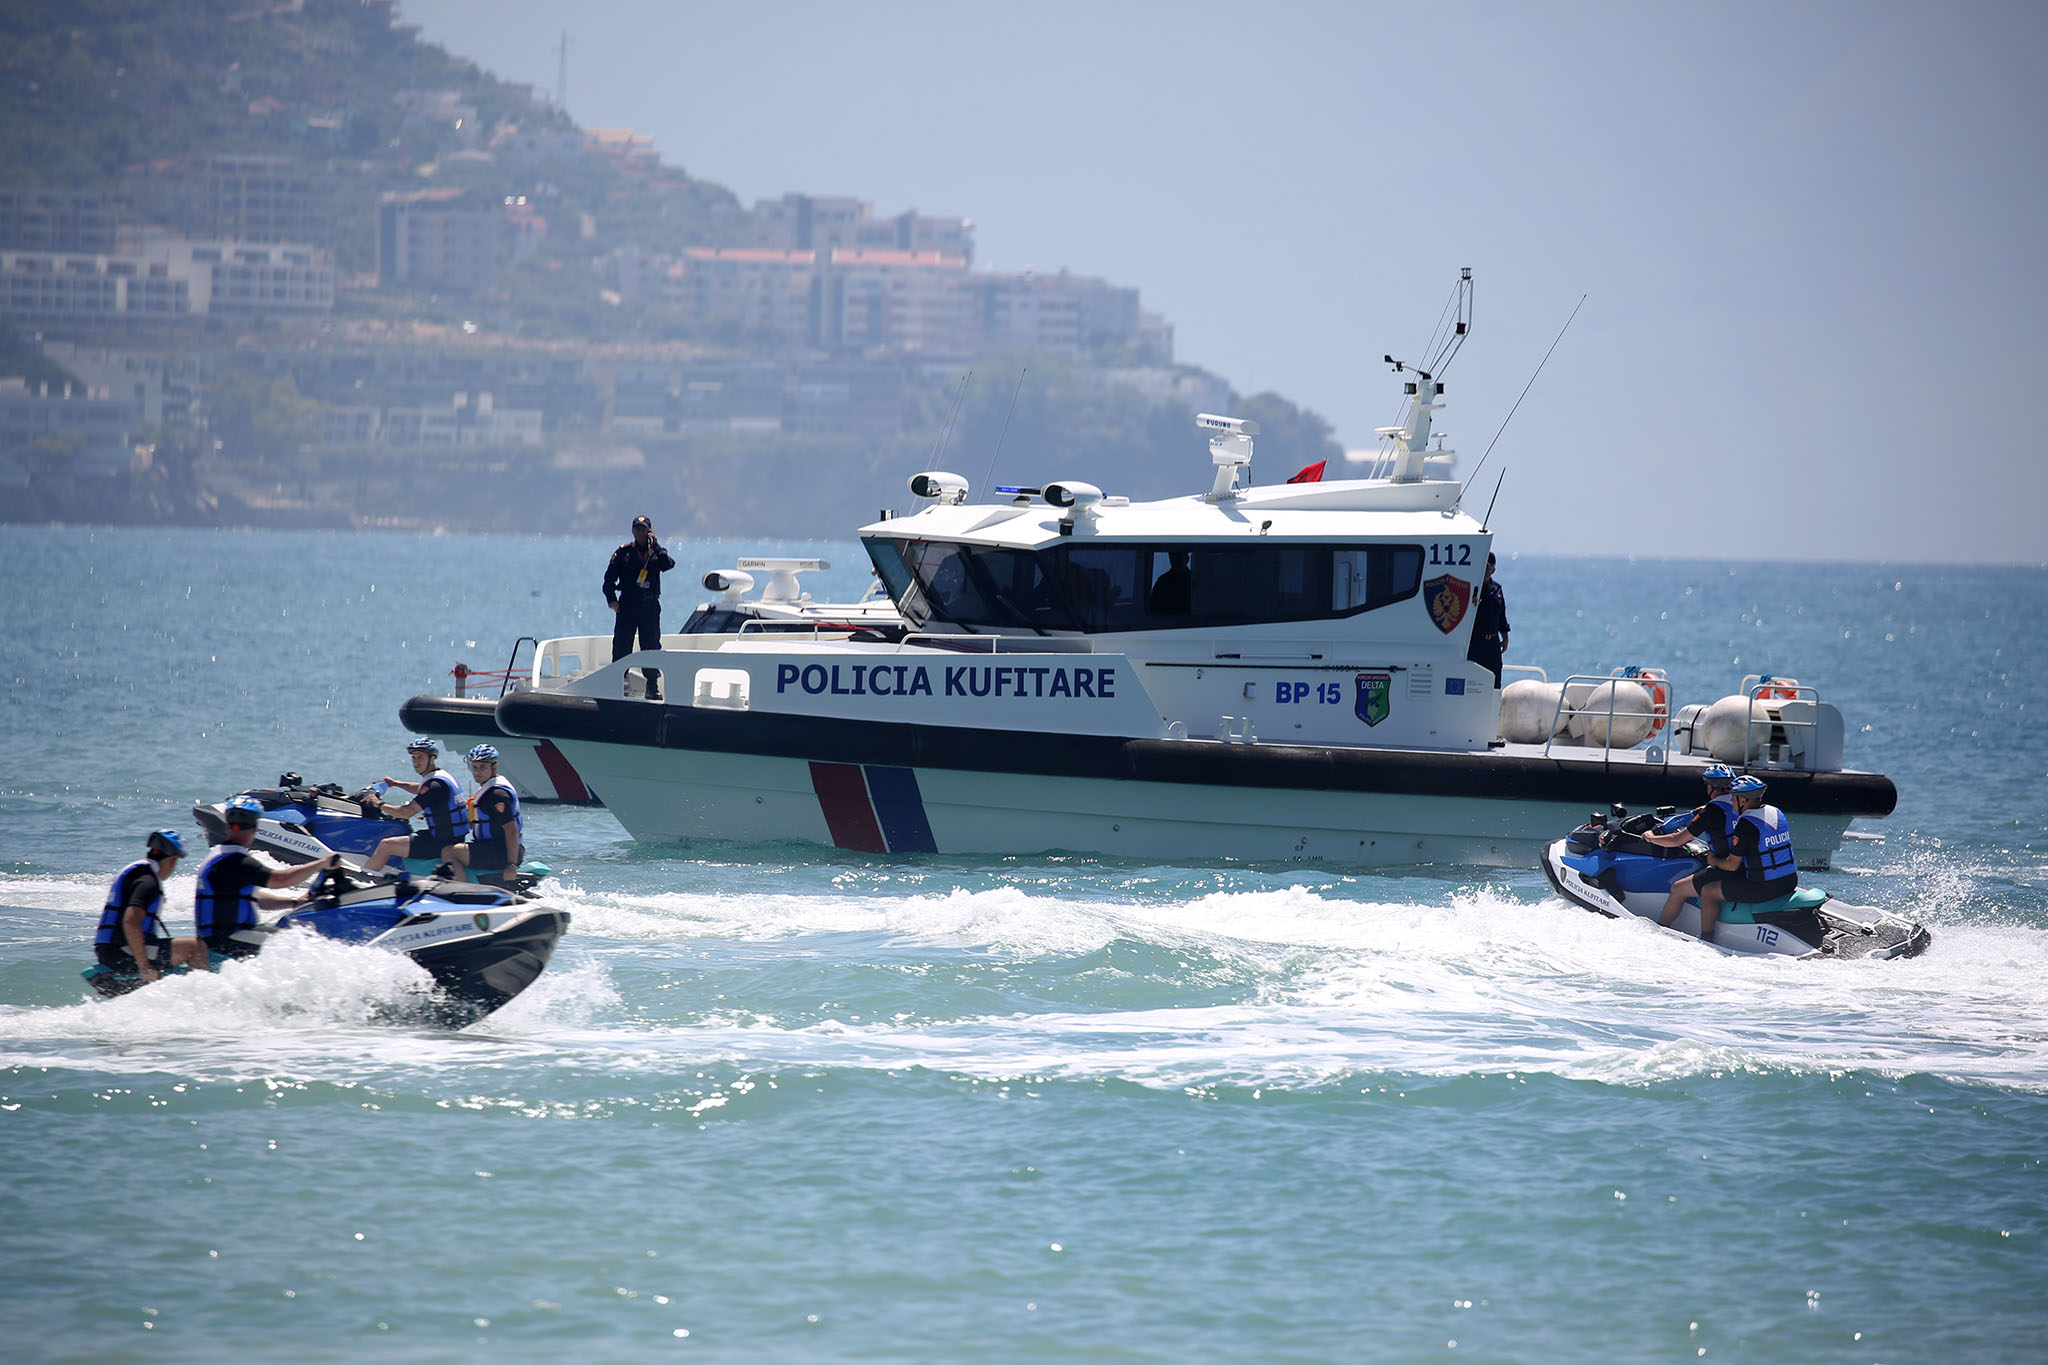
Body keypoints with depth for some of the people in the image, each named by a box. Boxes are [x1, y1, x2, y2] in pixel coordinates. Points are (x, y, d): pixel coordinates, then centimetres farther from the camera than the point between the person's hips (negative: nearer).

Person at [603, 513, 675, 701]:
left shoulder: (656, 552, 7)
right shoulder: (624, 552, 5)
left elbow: (668, 564, -15)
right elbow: (609, 576, 6)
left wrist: (655, 545, -17)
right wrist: (611, 599, -5)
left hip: (650, 606, 1)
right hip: (627, 605, -1)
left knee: (651, 646, 2)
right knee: (621, 646, -2)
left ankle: (652, 687, 8)